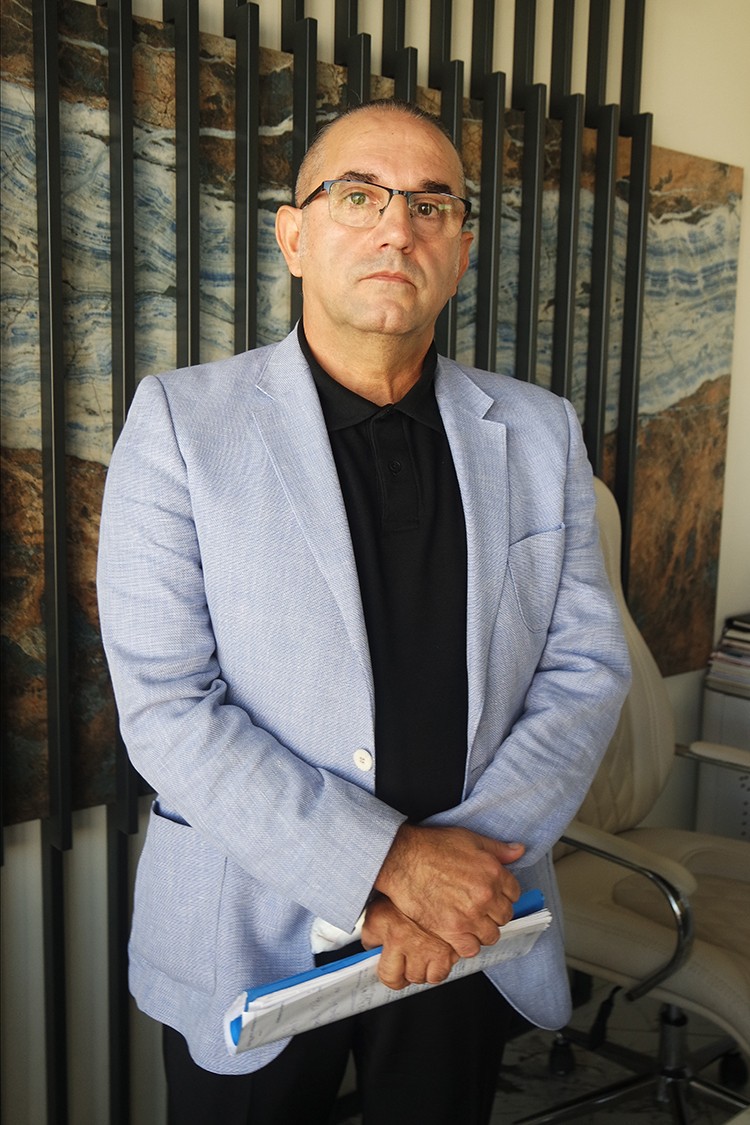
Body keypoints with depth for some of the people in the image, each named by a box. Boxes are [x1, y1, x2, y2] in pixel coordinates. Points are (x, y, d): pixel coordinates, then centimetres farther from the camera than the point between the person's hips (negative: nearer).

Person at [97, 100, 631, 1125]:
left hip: (472, 935, 3)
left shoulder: (540, 433, 1)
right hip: (251, 938, -2)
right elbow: (165, 707, -15)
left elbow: (588, 668, -1)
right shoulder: (182, 423, -9)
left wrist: (467, 864, -15)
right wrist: (388, 862, -21)